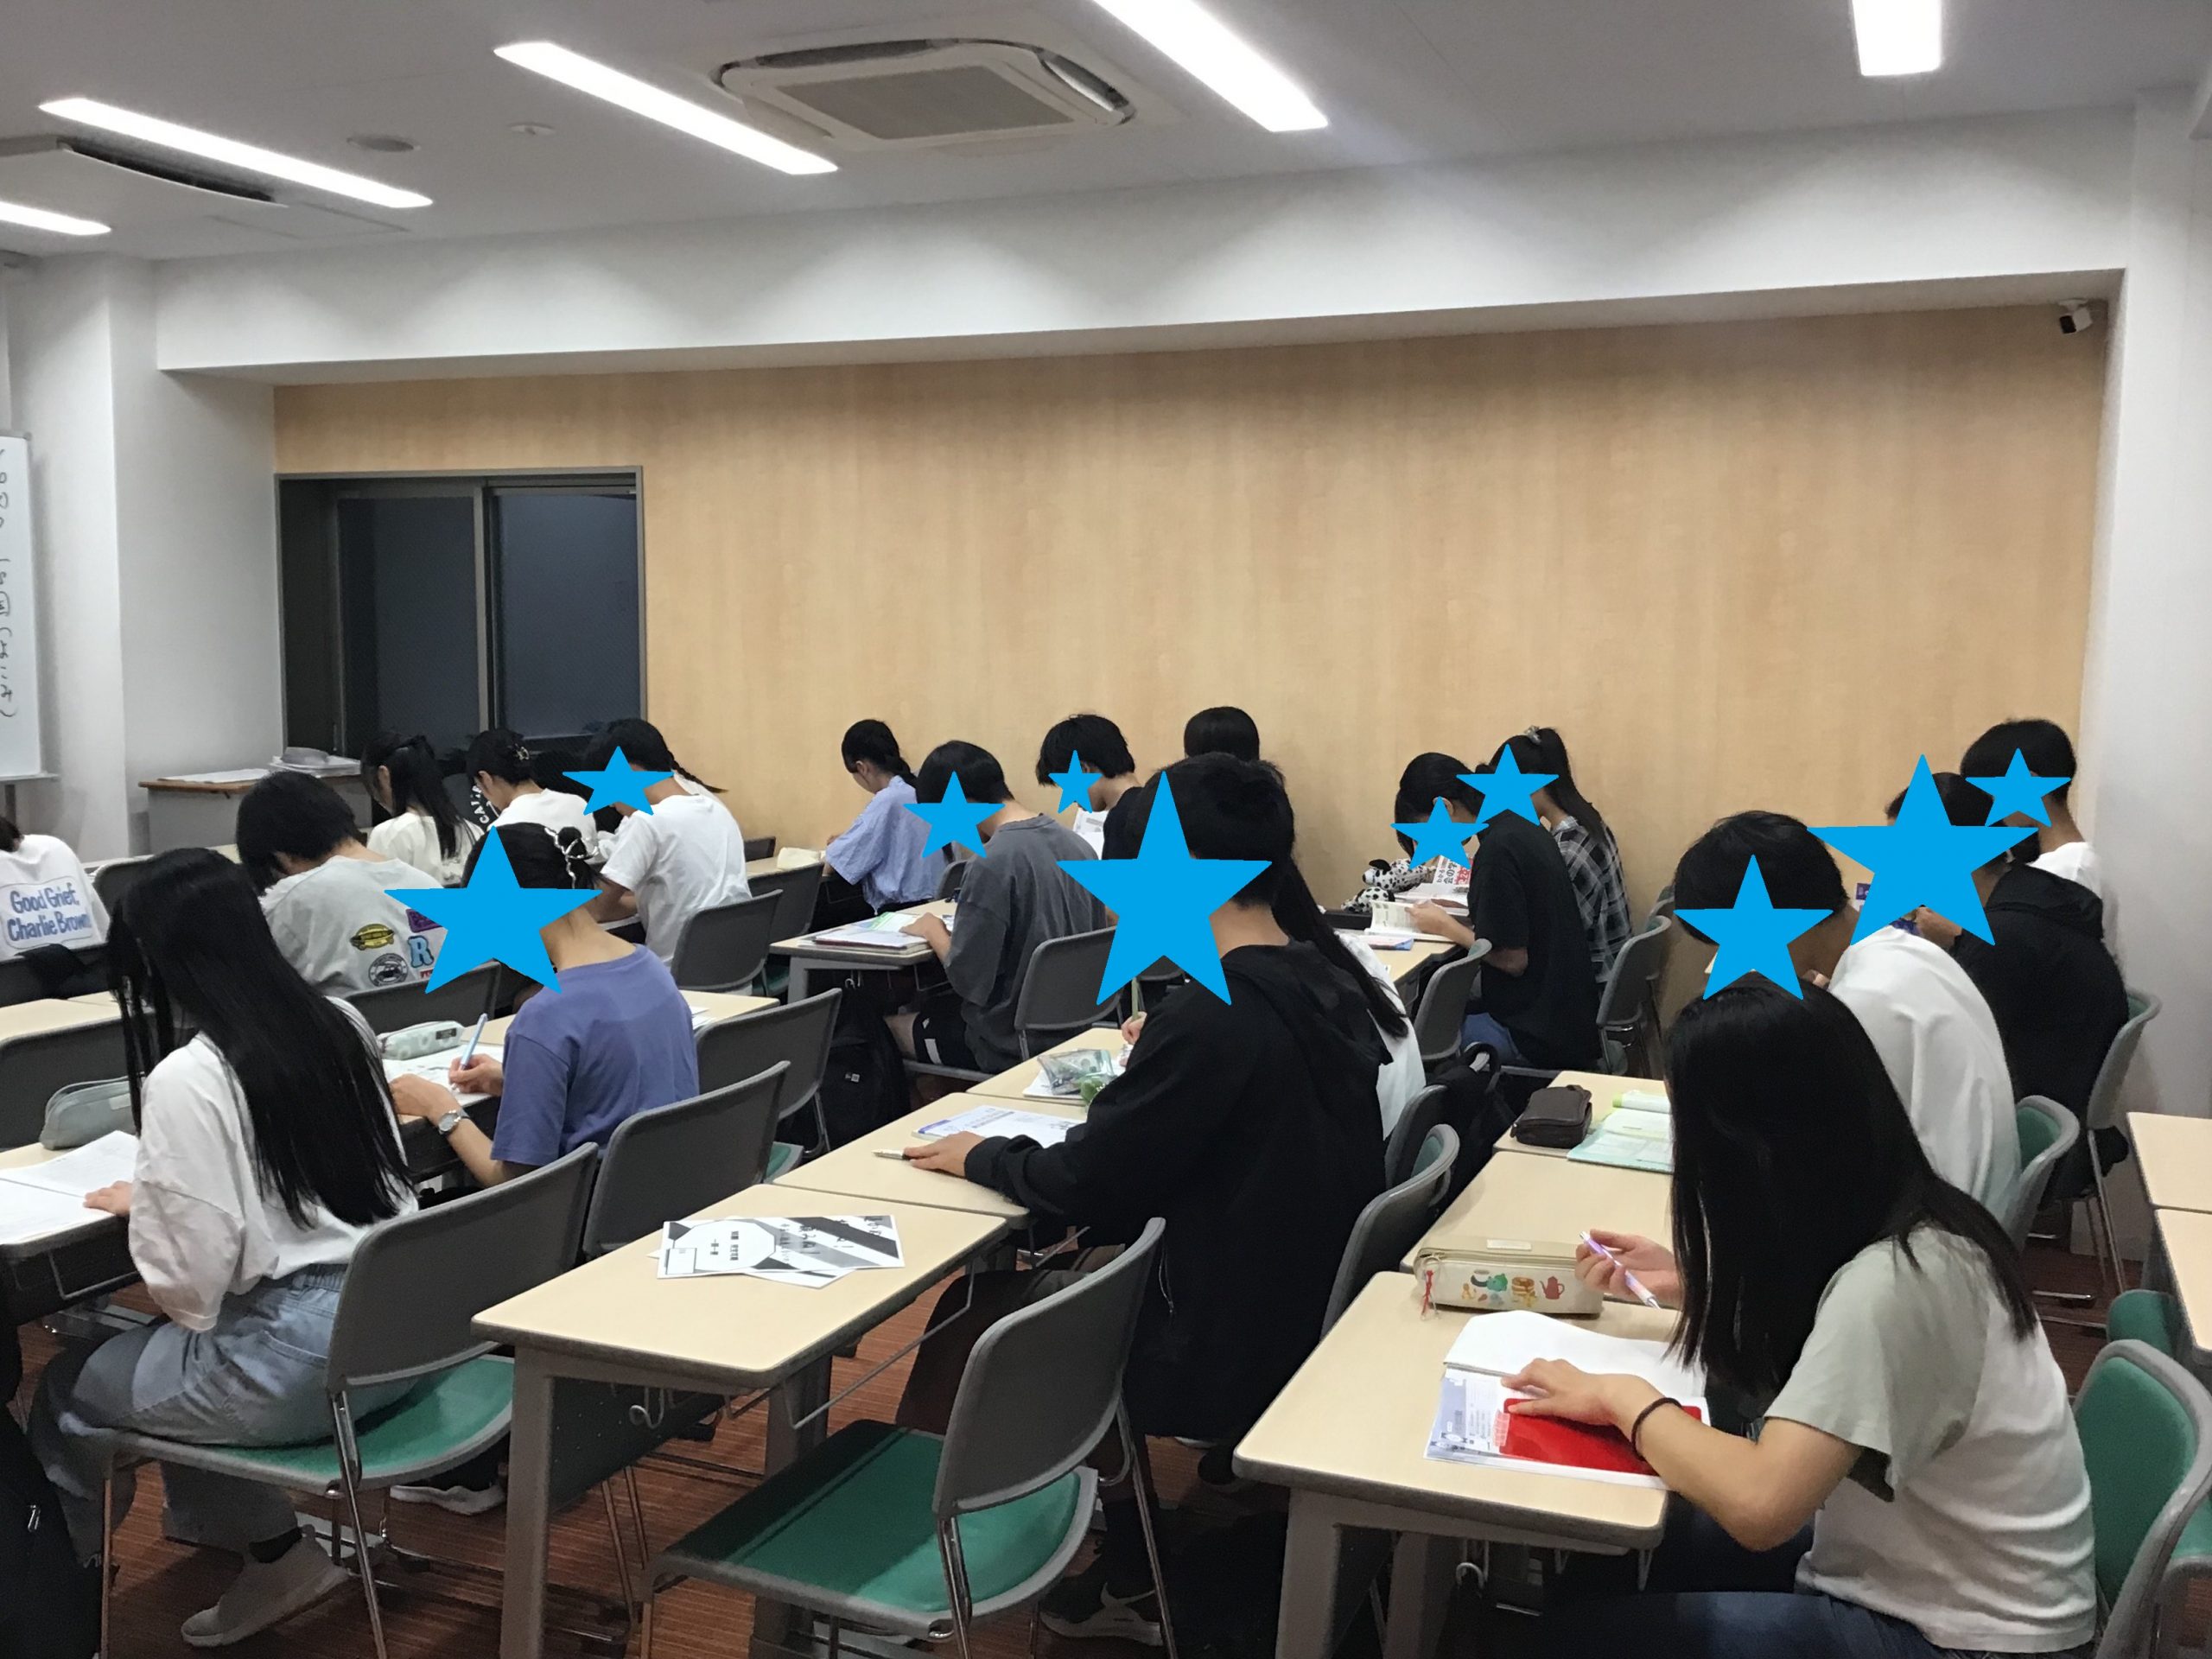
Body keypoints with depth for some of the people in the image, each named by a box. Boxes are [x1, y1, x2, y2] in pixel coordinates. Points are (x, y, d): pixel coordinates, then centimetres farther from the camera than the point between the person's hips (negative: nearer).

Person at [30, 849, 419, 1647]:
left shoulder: (186, 1078, -17)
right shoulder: (341, 1024, 4)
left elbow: (191, 1284, -16)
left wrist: (140, 1206, 4)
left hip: (301, 1357, -7)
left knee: (68, 1385, 18)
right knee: (146, 1349, 30)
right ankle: (271, 1553, 34)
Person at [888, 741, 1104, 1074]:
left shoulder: (994, 864, -23)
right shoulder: (1077, 844, 0)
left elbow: (966, 977, -21)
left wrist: (934, 933, -1)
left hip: (1009, 1043, -7)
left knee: (886, 1026, 14)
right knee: (929, 1003, 26)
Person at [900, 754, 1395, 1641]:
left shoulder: (1215, 1013, -25)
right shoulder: (1327, 980, 0)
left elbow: (1085, 1185, -16)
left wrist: (981, 1156, 0)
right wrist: (1158, 1062, 10)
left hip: (1232, 1350, -8)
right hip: (1309, 1315, 8)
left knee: (977, 1306, 9)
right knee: (1055, 1270, 21)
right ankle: (1124, 1576, 27)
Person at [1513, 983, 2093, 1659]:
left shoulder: (1895, 1279, -29)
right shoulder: (1906, 1225, -2)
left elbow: (1759, 1504, -34)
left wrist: (1626, 1398, -18)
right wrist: (1695, 1286, 9)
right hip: (1941, 1578, 8)